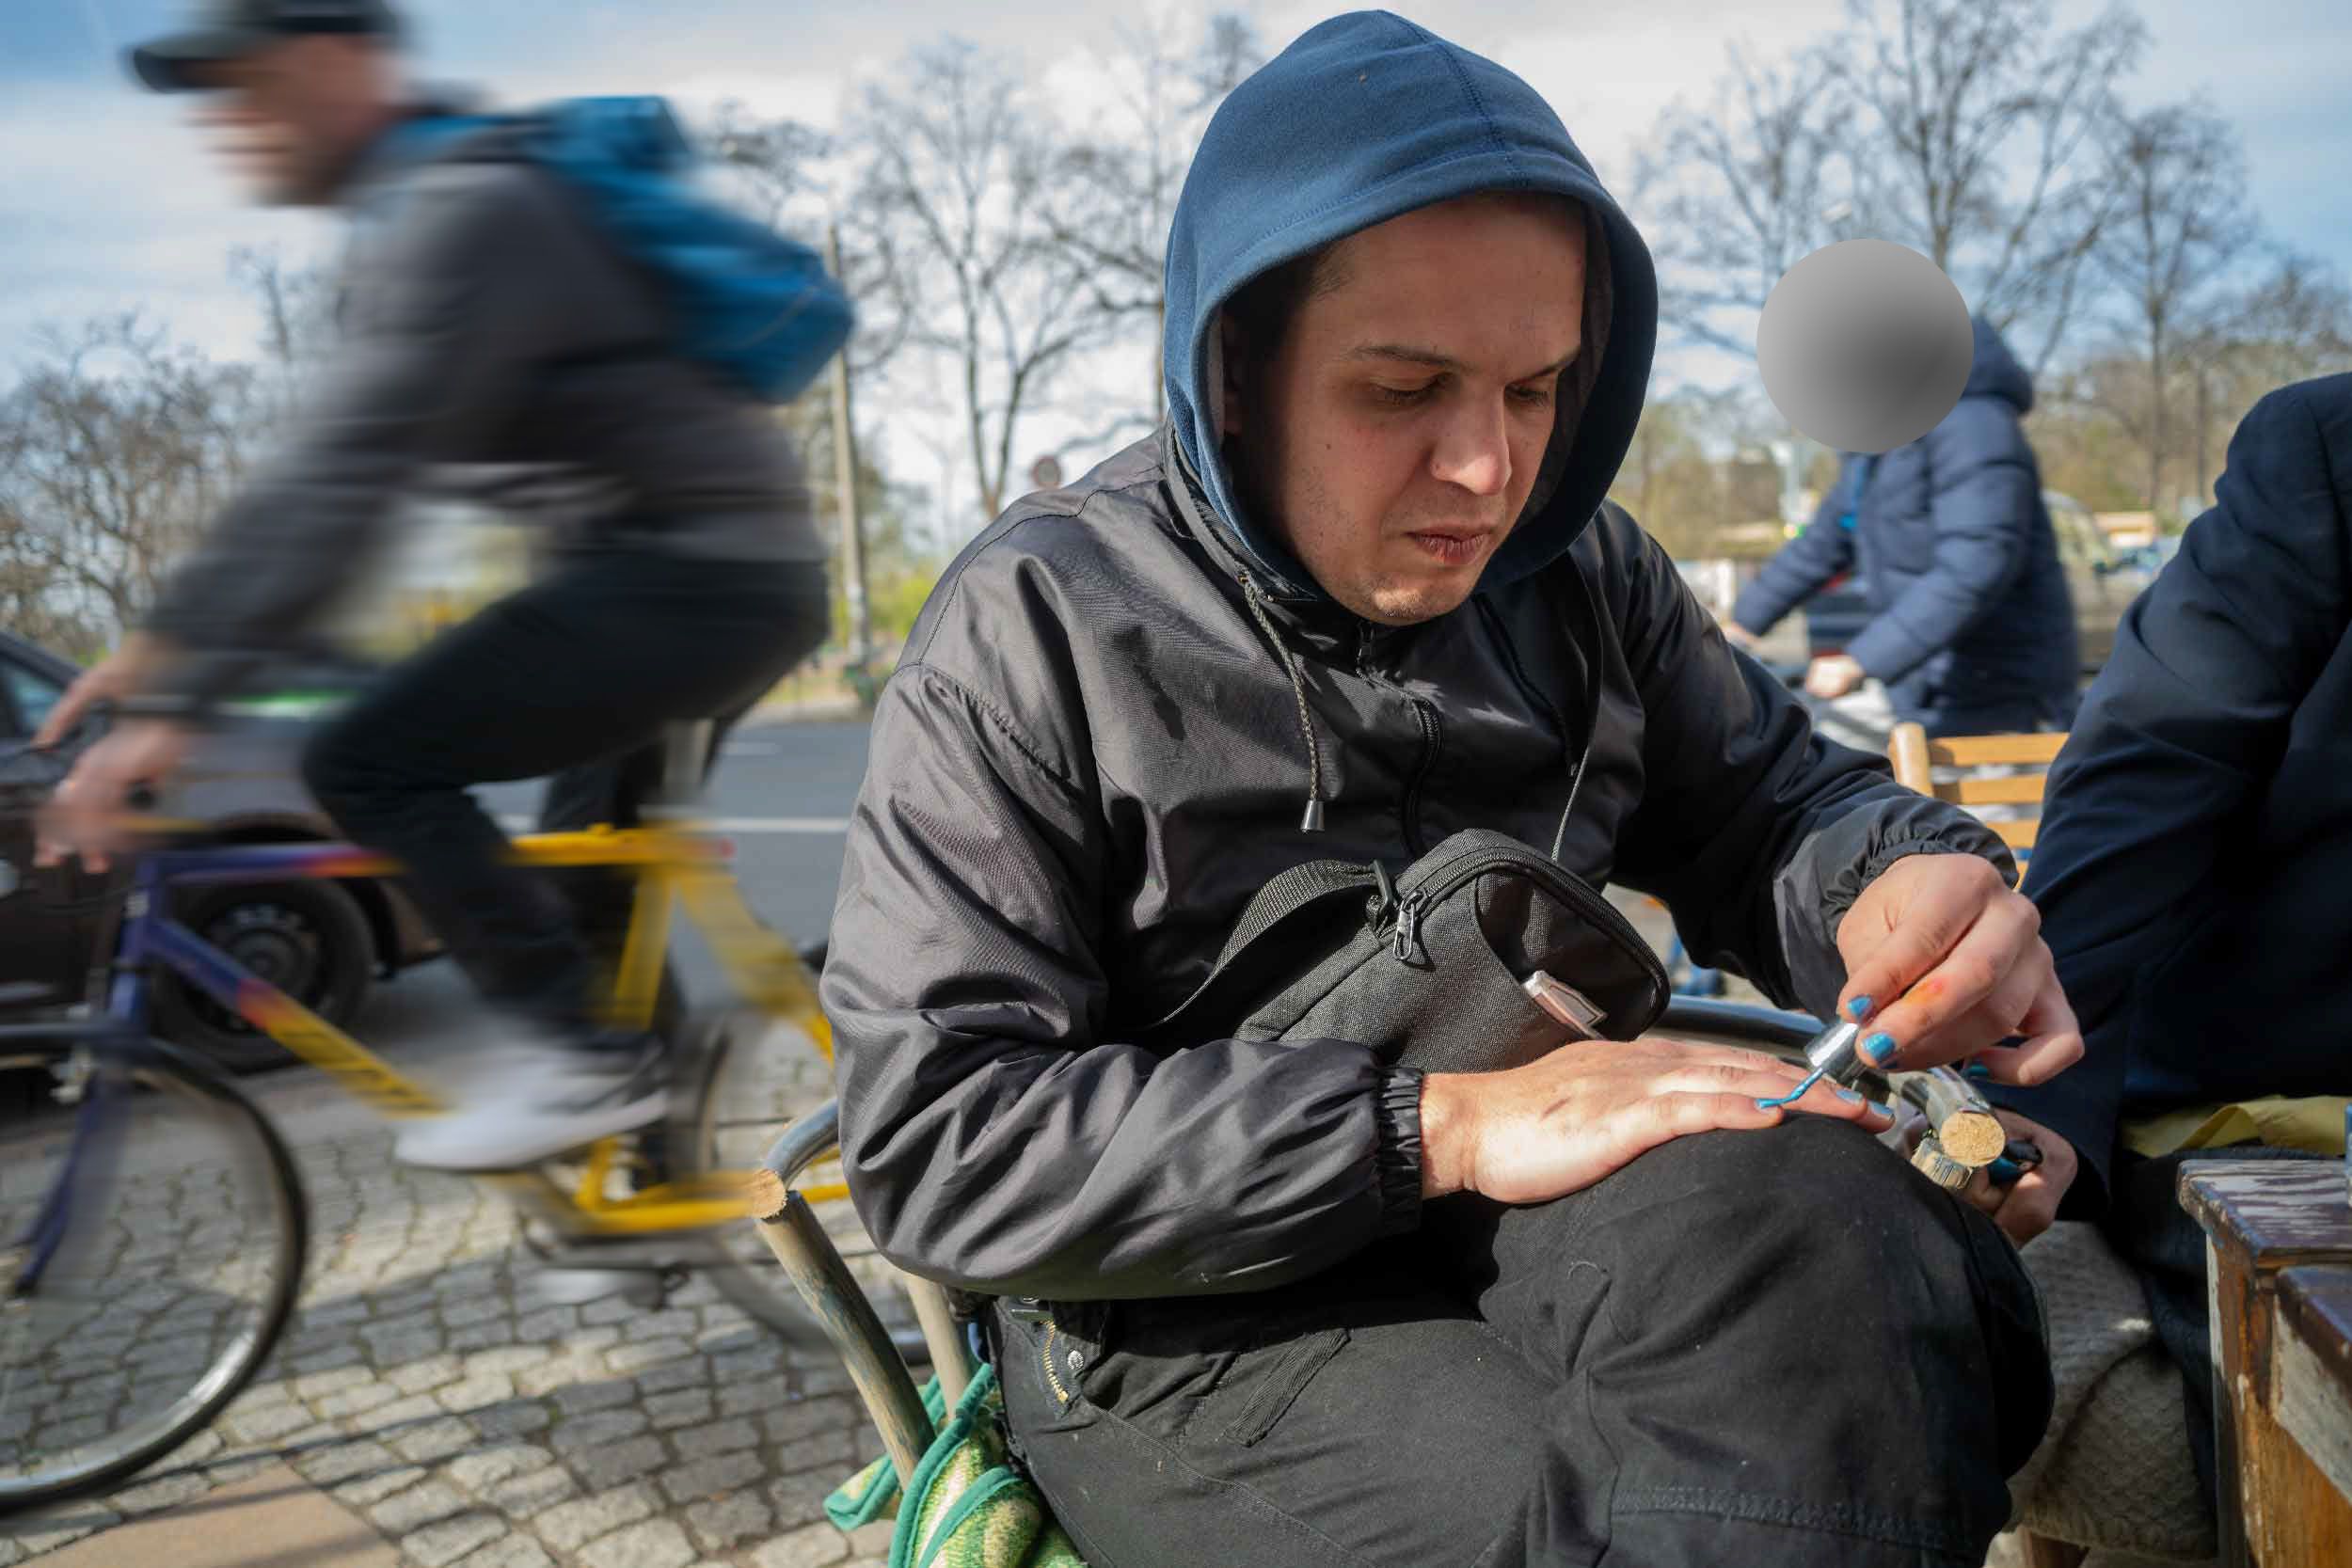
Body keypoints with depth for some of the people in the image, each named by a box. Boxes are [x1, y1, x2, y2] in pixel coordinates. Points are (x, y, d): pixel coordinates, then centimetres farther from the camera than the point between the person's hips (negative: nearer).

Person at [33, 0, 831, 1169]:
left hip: (696, 575, -10)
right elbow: (330, 469, 18)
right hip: (742, 577, 10)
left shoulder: (461, 211, -16)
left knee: (369, 764, -13)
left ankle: (578, 1057, -8)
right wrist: (174, 631, 14)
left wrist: (173, 702, -26)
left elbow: (344, 477, -25)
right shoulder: (411, 217, 17)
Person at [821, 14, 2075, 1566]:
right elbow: (933, 1134, -15)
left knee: (1784, 1218, -28)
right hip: (1207, 1317, -4)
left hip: (1563, 1207, 5)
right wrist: (1440, 1127, -25)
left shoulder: (1581, 569, 8)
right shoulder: (1033, 626, -9)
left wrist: (1908, 882, -15)